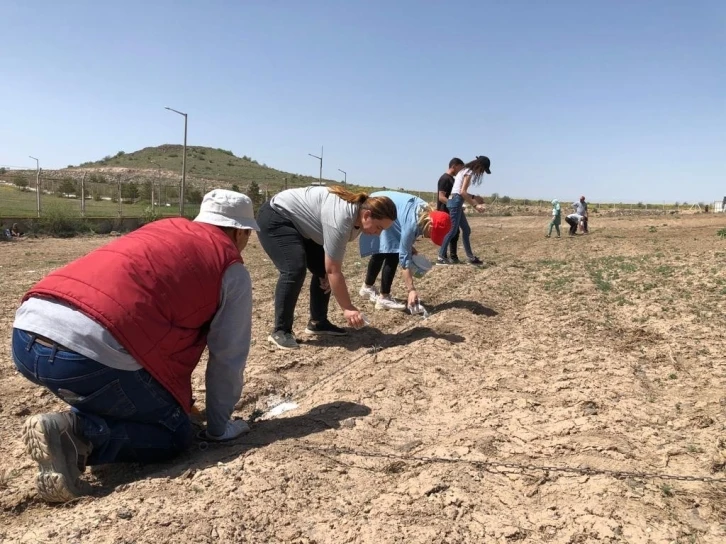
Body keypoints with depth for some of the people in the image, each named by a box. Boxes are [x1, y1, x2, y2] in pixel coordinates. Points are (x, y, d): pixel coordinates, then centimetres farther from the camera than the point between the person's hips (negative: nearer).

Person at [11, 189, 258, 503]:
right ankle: (77, 434, -8)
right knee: (175, 434, 13)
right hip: (91, 351, -8)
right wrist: (219, 427, 28)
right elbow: (227, 358, 11)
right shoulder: (232, 270, 8)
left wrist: (172, 396, 48)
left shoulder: (160, 230, 28)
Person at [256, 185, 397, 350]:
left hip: (300, 224, 10)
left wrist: (327, 274, -8)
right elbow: (333, 270, -31)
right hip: (275, 218, -10)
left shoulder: (357, 217, -6)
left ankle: (317, 322, 13)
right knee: (295, 270, -24)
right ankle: (280, 331, -15)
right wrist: (348, 308, -26)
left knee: (323, 271, 3)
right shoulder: (340, 218, -34)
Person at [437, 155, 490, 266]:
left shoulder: (465, 170, 20)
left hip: (455, 201, 10)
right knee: (453, 230, -10)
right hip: (456, 201, -10)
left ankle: (470, 257, 18)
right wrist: (475, 205, -15)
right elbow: (462, 192, -18)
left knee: (466, 230, 13)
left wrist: (474, 198, 23)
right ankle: (441, 257, -10)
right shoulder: (469, 172, -8)